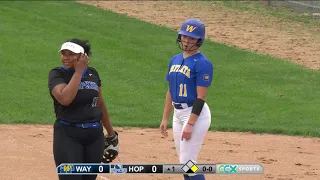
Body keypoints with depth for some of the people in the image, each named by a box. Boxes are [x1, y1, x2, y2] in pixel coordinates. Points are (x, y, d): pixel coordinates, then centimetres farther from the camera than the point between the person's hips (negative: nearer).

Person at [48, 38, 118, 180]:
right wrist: (78, 71, -17)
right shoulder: (57, 74, -6)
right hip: (68, 136, -5)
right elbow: (65, 99, -25)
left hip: (95, 135, 5)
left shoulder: (92, 73, 9)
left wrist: (111, 132, 26)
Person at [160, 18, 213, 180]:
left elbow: (200, 97, -18)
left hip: (196, 114, -8)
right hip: (178, 113, 8)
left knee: (187, 162, -11)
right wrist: (165, 118, 15)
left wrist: (190, 124, -22)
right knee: (184, 162, 12)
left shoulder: (203, 63, -14)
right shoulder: (175, 60, 11)